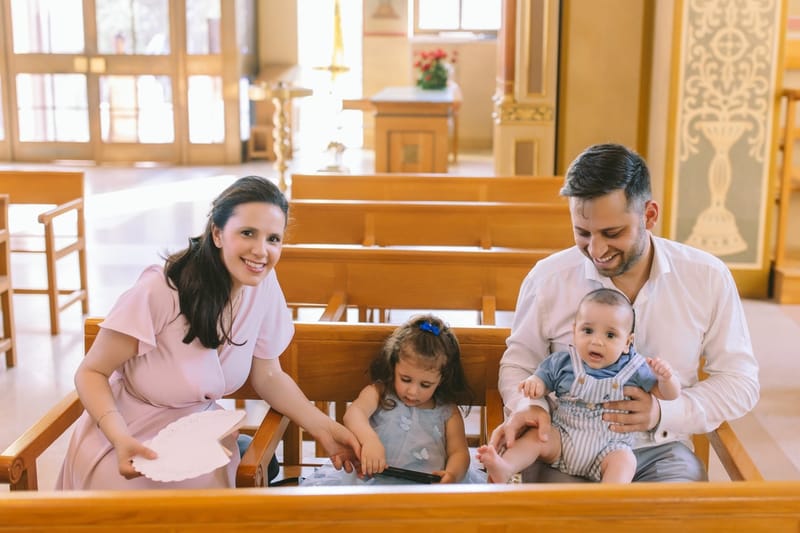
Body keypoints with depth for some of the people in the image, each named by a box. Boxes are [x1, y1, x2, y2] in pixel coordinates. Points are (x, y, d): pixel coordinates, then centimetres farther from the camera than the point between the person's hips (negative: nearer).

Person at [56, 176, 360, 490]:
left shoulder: (263, 284, -9)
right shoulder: (160, 290, -25)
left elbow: (267, 375, 3)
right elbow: (91, 372, -15)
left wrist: (323, 428, -10)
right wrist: (119, 437, -33)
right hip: (129, 440, -6)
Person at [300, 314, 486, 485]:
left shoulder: (447, 413, 9)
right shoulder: (379, 393, 4)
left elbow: (459, 452, 7)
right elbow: (354, 413, -16)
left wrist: (452, 475, -19)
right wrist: (369, 439, -39)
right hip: (375, 480, -1)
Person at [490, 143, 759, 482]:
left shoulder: (709, 278, -1)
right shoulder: (547, 278, -1)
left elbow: (740, 381, 4)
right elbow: (518, 363, 11)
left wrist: (664, 413, -13)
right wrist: (525, 406, -13)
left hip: (661, 450, 1)